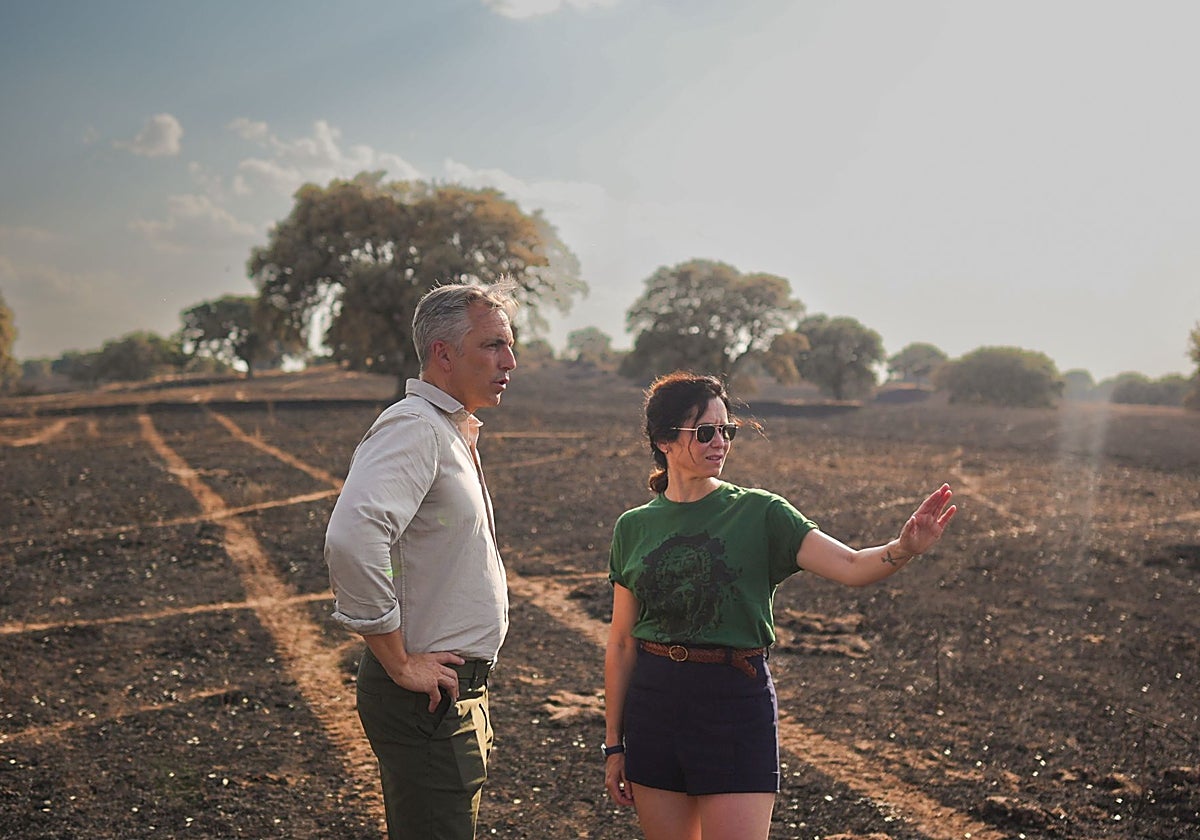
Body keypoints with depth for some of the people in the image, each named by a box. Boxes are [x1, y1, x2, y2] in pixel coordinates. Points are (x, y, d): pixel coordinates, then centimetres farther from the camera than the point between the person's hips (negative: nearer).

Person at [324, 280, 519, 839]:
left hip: (454, 691, 10)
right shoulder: (413, 427, -18)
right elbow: (352, 539, -33)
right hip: (426, 696, -10)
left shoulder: (449, 431, 16)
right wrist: (399, 664, -24)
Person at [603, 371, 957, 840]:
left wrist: (904, 549, -36)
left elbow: (851, 567, -15)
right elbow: (621, 645, 7)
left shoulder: (759, 514, -4)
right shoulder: (633, 528, 4)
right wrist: (614, 744, 9)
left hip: (737, 701, -3)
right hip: (653, 701, 3)